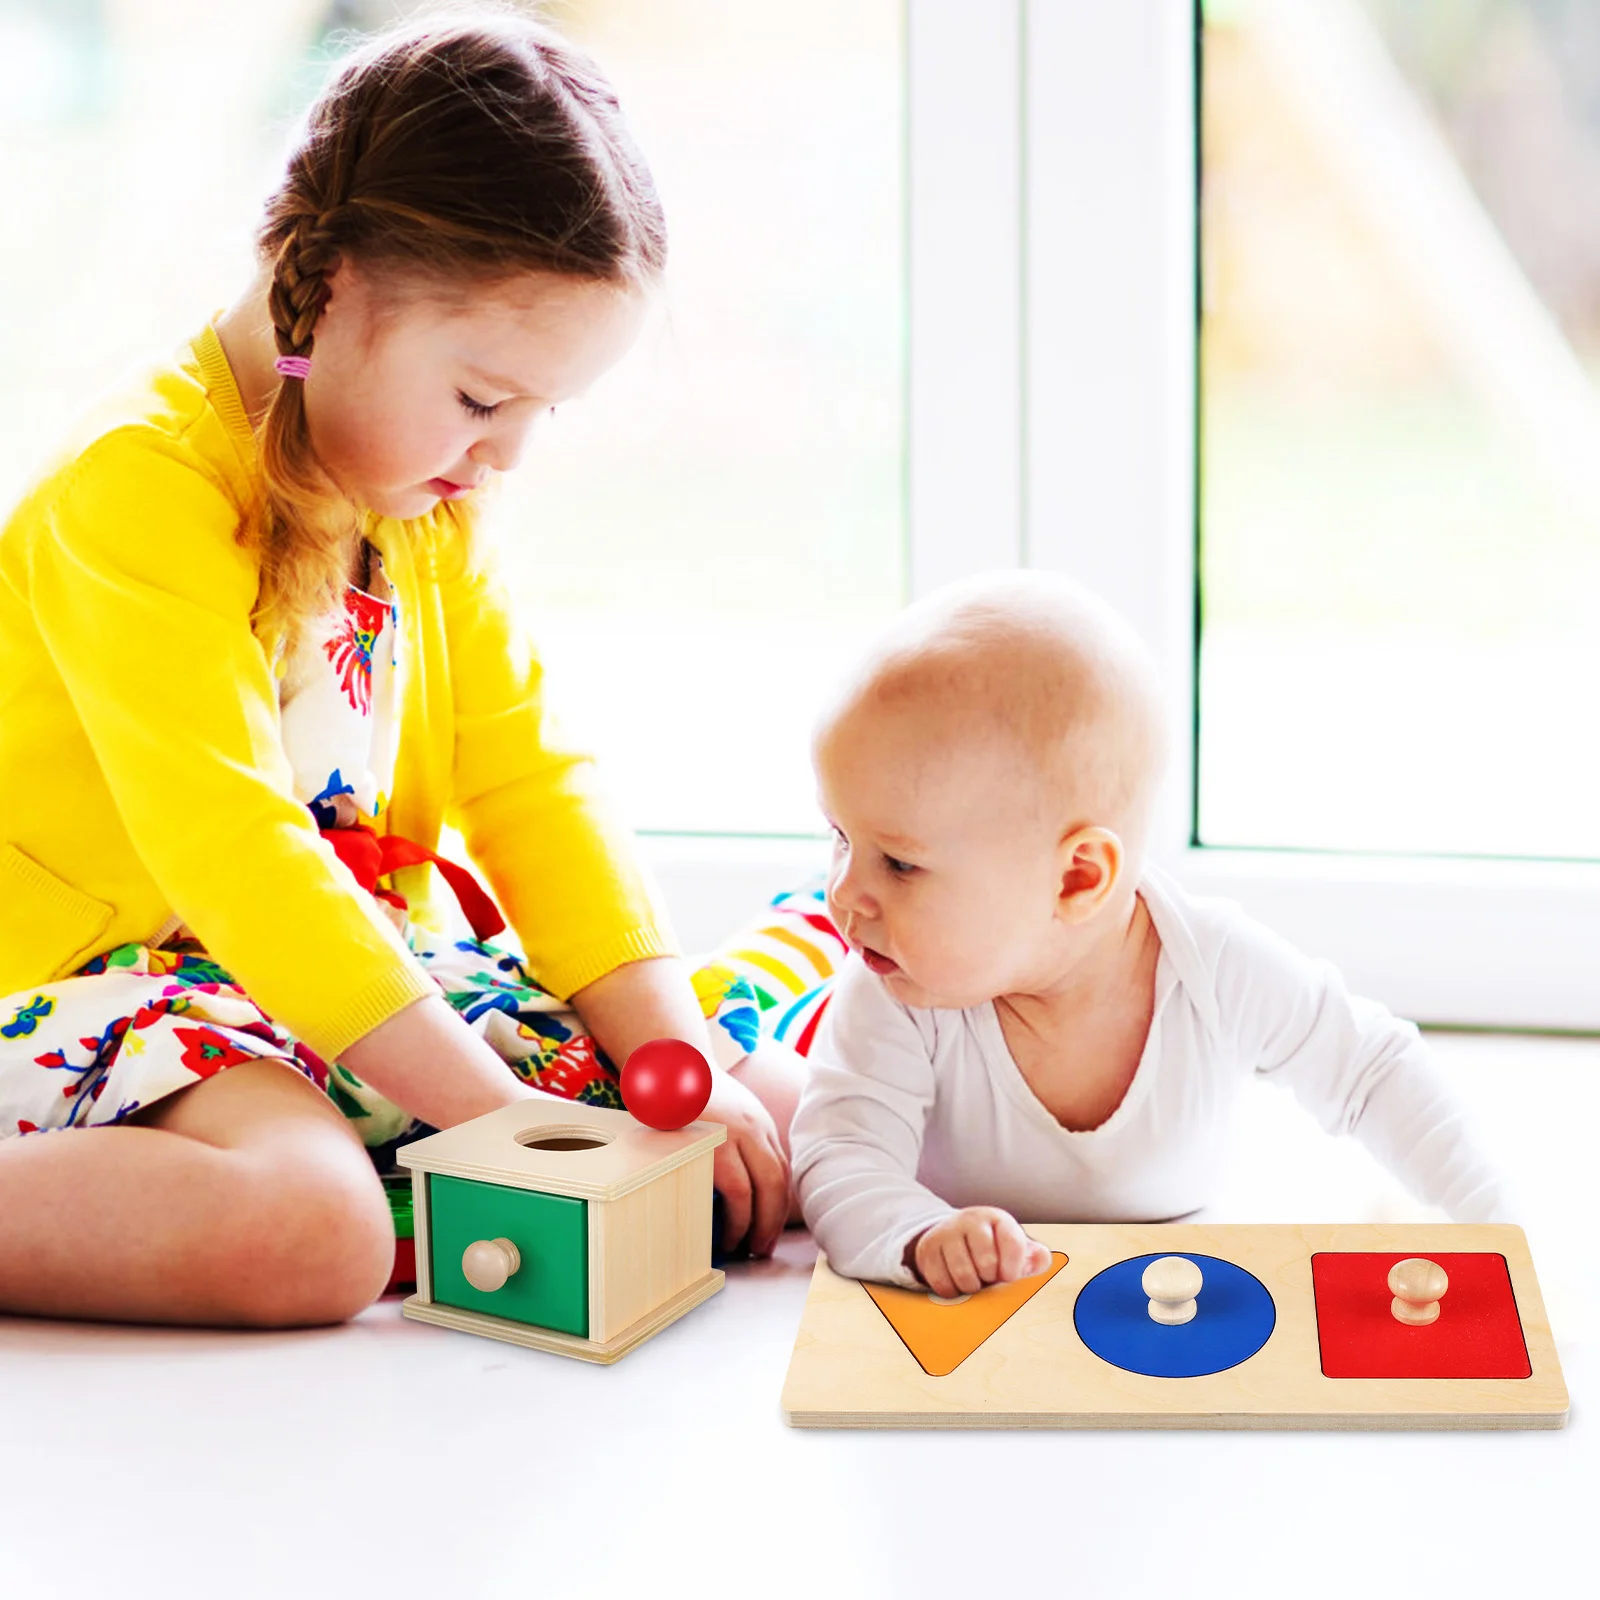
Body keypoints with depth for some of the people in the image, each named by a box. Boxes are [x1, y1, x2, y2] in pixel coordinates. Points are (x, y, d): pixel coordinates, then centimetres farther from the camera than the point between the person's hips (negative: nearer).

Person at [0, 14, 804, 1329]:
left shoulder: (429, 506, 9)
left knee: (781, 1118, -2)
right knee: (307, 1227, -40)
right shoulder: (140, 490, -18)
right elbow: (229, 850, -26)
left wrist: (669, 1045, -7)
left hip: (373, 966, 8)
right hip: (109, 974, -8)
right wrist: (494, 1107, -29)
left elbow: (528, 779, 7)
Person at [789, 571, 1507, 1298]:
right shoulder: (888, 996, -23)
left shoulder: (1223, 971, -20)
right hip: (960, 1319, 0)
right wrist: (920, 1238, -52)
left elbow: (1377, 1074, -4)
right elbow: (840, 1161, -31)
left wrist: (1487, 1219, -8)